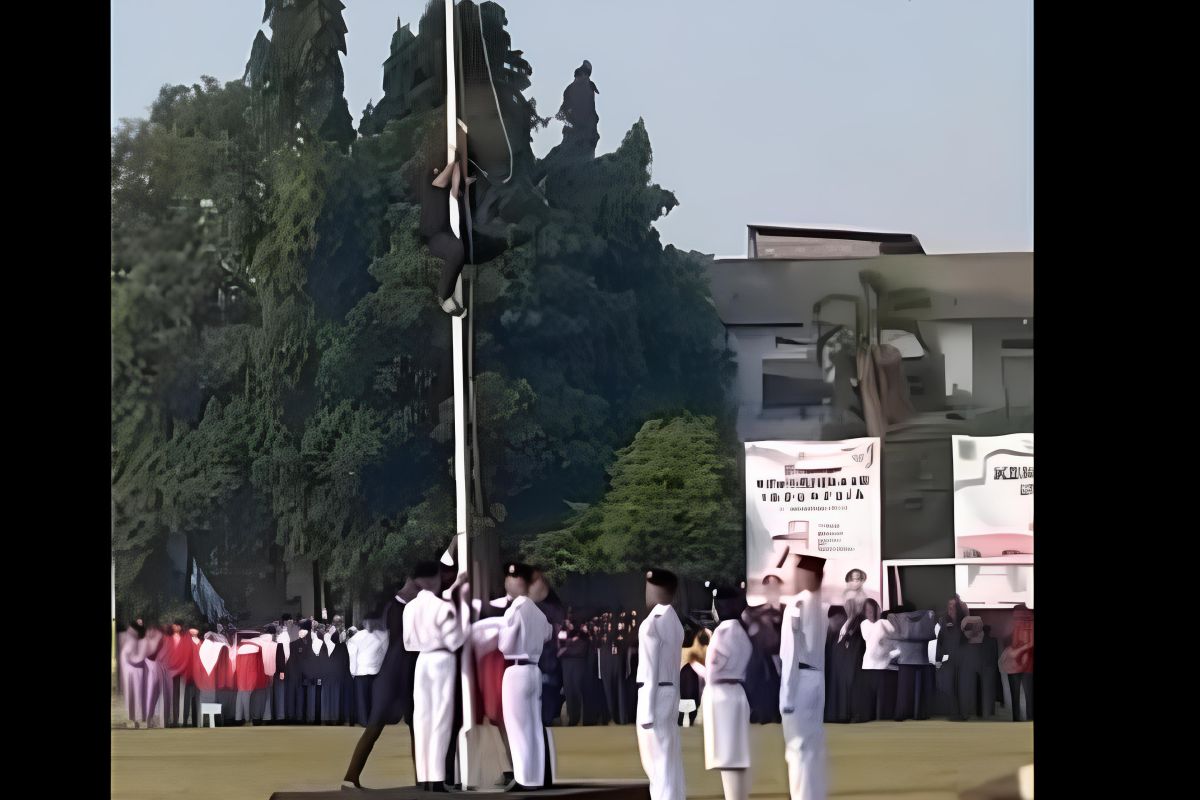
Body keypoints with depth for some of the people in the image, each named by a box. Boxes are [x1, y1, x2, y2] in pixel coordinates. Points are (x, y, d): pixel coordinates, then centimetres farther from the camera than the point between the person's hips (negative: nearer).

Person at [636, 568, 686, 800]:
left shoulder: (652, 623, -14)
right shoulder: (674, 621, 13)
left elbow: (650, 672, -16)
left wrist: (646, 713, -16)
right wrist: (673, 704, 16)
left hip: (655, 694, -9)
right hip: (670, 693, 9)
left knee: (657, 759, -6)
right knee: (670, 759, 11)